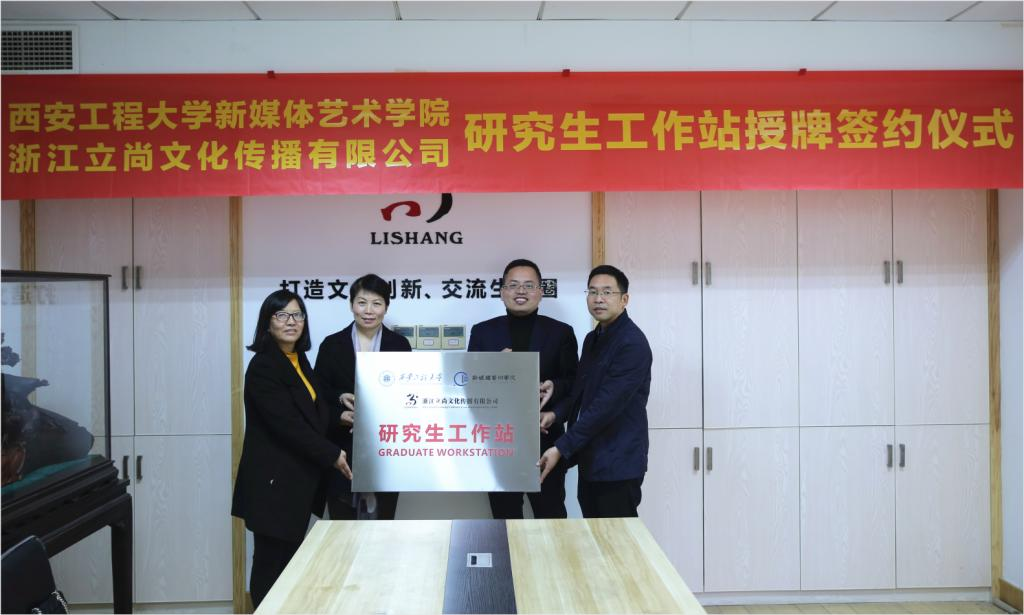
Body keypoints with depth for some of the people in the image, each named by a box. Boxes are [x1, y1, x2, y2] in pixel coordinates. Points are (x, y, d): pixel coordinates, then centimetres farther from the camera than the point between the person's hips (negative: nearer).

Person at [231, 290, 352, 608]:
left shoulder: (299, 360, 11)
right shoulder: (263, 367, -15)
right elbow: (287, 424, -21)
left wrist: (342, 420, 3)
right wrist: (332, 455, -16)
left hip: (299, 480, 8)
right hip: (274, 481, -8)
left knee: (291, 562, 12)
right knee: (271, 564, 0)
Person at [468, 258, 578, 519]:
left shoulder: (560, 332, 3)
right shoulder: (482, 332, 5)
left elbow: (574, 383, 1)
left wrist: (554, 388, -20)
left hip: (545, 444, -1)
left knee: (551, 520, 6)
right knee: (505, 520, 11)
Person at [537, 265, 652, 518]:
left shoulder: (633, 343, -17)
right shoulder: (592, 339, 12)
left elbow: (607, 404, -23)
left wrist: (561, 448, -22)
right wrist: (557, 413, -2)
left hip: (618, 463, -8)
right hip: (590, 459, 8)